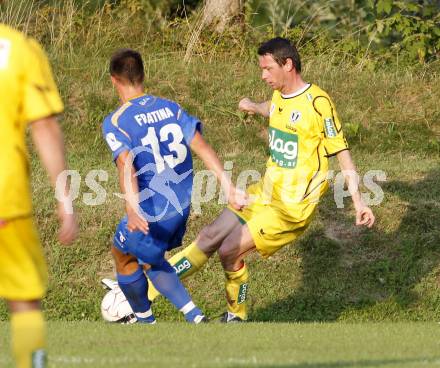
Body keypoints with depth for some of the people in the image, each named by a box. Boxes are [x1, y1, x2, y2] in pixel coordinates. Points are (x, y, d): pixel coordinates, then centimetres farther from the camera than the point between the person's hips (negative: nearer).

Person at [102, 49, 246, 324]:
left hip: (152, 213, -6)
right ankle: (195, 317, 16)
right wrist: (228, 185, -7)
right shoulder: (170, 108, 5)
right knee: (151, 260, 27)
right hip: (182, 207, 6)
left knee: (123, 256, 22)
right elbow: (202, 147, -4)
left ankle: (145, 321, 37)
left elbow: (127, 165, -29)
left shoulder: (116, 122, -12)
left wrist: (132, 208, -42)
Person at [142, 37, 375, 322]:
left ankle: (237, 317, 10)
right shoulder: (280, 95, 6)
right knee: (209, 238, 4)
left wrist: (358, 202, -18)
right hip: (265, 193, 8)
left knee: (229, 251, -11)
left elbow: (342, 153, -14)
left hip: (293, 208, -8)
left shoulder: (317, 103, -18)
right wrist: (254, 107, 54)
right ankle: (142, 293, 9)